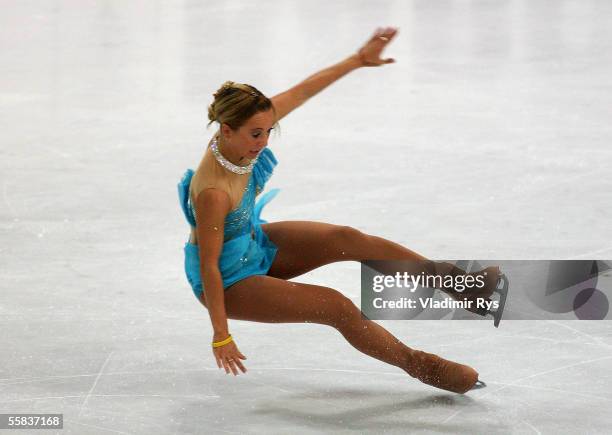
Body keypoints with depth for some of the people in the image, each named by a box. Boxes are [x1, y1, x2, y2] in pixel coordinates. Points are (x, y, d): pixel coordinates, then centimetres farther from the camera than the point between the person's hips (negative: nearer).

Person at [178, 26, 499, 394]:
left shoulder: (249, 128, -18)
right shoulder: (213, 192, -38)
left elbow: (303, 91, -6)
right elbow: (208, 265, -30)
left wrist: (359, 59, -1)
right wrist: (221, 336, -23)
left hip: (255, 245, 8)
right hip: (227, 279, -8)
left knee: (345, 239, -8)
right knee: (338, 307, -12)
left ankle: (448, 277, 1)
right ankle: (420, 365, 4)